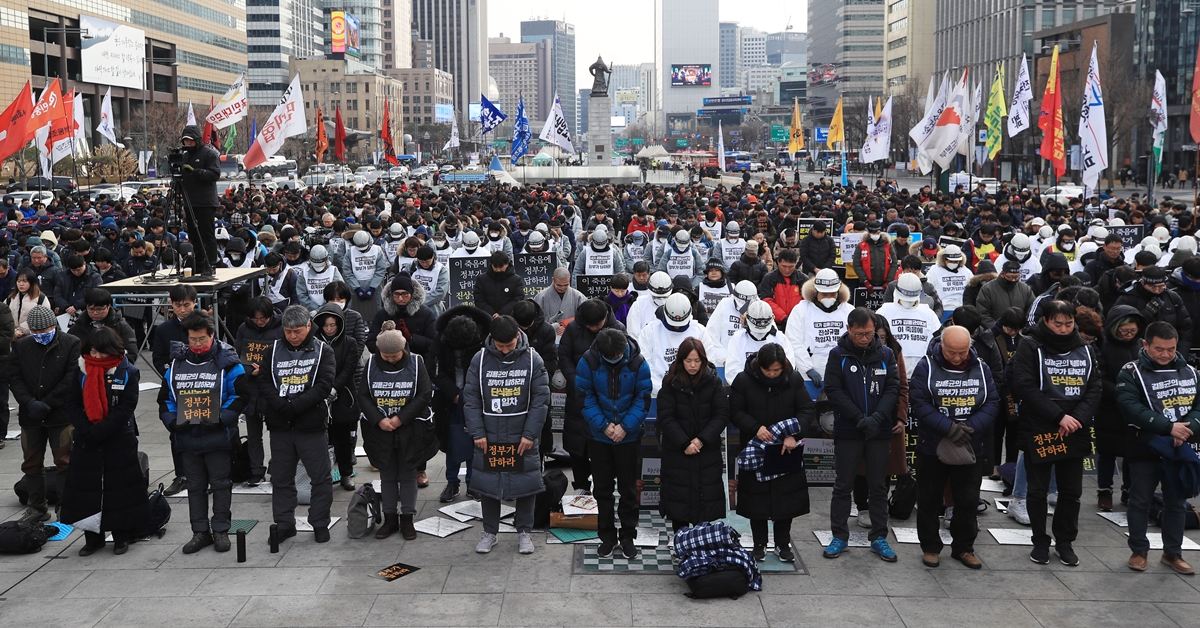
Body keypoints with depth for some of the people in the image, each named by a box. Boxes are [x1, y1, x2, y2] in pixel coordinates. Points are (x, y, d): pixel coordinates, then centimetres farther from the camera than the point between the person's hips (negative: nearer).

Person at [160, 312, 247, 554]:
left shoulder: (227, 362, -6)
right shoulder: (176, 363, 6)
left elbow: (239, 396, -9)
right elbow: (165, 398, 11)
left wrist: (221, 419, -20)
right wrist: (172, 421, -4)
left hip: (218, 437, -4)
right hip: (187, 438, 4)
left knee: (220, 484, 5)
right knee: (195, 486, 12)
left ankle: (221, 530, 15)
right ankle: (200, 532, 21)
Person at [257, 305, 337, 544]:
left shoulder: (323, 351, 0)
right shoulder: (273, 351, 8)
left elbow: (324, 385, -12)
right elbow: (264, 383, 0)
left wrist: (294, 406, -18)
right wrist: (282, 407, -16)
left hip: (312, 426, -3)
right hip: (280, 426, 3)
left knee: (321, 477, 2)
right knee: (281, 478, 11)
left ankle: (320, 524, 14)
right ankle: (284, 524, 22)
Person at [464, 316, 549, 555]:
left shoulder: (532, 359, -5)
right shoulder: (480, 359, -3)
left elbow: (541, 400, -5)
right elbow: (470, 398, -1)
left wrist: (530, 434, -10)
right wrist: (477, 433, -7)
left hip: (522, 438, -1)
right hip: (489, 437, 1)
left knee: (526, 483, 5)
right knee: (488, 484, 7)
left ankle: (524, 532, 22)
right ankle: (489, 533, 23)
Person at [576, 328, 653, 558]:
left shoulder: (637, 363, -13)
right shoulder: (589, 361, -14)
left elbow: (643, 399, -8)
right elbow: (585, 397, -9)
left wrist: (625, 426, -17)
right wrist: (603, 425, -17)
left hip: (629, 436, 0)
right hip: (599, 435, 1)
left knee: (628, 488, 9)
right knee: (603, 488, 10)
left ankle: (628, 537, 21)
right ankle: (607, 536, 23)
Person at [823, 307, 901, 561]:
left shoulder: (886, 354, 2)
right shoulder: (838, 355, -4)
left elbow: (893, 388, -2)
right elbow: (833, 390, -10)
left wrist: (877, 417, -17)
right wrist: (860, 419, -18)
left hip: (880, 432, 2)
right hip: (847, 431, -2)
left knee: (878, 486, 10)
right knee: (843, 485, 6)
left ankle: (879, 537, 19)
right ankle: (839, 536, 16)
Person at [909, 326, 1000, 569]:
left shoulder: (980, 369, 1)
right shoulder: (926, 367, -10)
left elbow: (992, 403, -2)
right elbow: (919, 403, -16)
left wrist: (972, 427, -18)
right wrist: (948, 427, -24)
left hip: (970, 448, 3)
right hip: (932, 447, -2)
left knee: (968, 501, 10)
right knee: (929, 500, 8)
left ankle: (963, 548, 25)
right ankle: (930, 547, 22)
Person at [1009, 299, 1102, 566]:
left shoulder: (1085, 349, 8)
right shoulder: (1030, 346, -7)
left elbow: (1095, 387, 3)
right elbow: (1025, 387, -15)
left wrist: (1079, 418, -13)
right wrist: (1059, 417, -20)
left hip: (1075, 432, 4)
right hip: (1039, 430, -4)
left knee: (1071, 491, 10)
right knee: (1038, 490, 6)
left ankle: (1065, 542, 24)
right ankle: (1040, 541, 20)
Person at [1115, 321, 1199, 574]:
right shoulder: (1131, 372, -8)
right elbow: (1131, 407, -21)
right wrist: (1169, 427, -27)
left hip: (1179, 449, 4)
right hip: (1145, 448, -4)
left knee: (1176, 502, 12)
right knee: (1140, 501, 5)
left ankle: (1173, 553, 25)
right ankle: (1139, 551, 19)